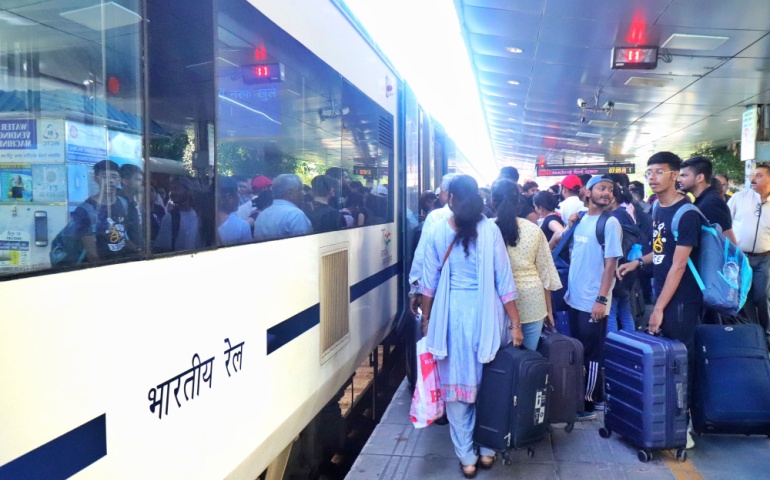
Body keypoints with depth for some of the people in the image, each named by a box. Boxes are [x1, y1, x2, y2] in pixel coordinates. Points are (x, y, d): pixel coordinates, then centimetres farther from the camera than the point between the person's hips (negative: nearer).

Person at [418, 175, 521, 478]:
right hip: (486, 312, 1)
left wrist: (426, 319, 14)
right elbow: (503, 280, -5)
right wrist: (515, 322, 2)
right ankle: (487, 450, 30)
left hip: (452, 312, -1)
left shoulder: (436, 232, -4)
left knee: (457, 384, 10)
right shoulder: (490, 230, -5)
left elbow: (429, 282, 1)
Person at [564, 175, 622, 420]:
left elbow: (611, 263, -14)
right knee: (577, 352, 16)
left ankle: (589, 404, 13)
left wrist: (601, 299, -19)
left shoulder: (610, 223, -10)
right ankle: (578, 397, 29)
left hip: (593, 302, -7)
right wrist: (569, 288, 12)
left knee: (591, 354, 3)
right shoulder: (580, 220, 9)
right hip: (574, 298, 7)